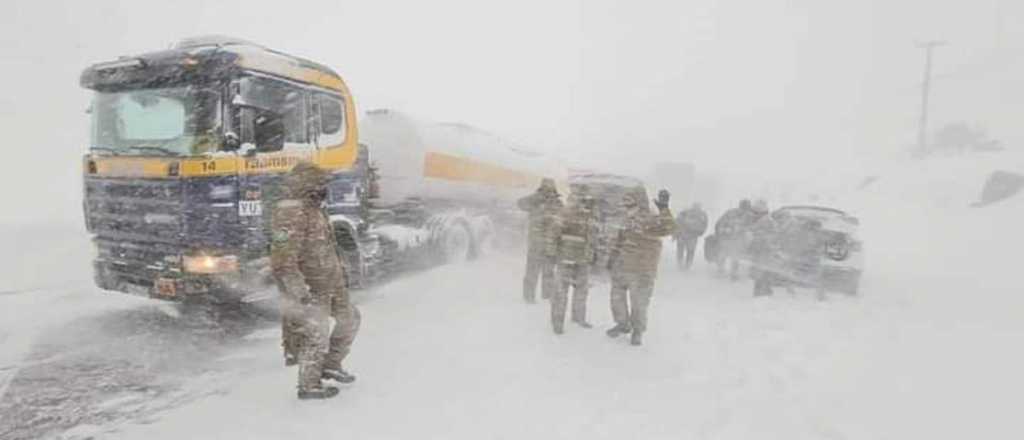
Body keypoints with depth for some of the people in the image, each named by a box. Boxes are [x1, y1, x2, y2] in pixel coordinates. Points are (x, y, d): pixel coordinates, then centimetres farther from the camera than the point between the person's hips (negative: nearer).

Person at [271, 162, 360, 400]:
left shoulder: (312, 210, 9)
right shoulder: (290, 215, -21)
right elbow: (283, 261, -26)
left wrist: (339, 272, 25)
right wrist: (302, 293, -26)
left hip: (330, 285, 10)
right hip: (310, 292, -10)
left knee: (349, 319, 18)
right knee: (316, 337, 3)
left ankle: (330, 365, 33)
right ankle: (309, 385, 23)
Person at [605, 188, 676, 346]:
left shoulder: (651, 222, -16)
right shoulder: (628, 221, 8)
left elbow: (669, 228, -35)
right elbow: (619, 240, 19)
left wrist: (664, 209, -44)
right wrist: (612, 257, 17)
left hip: (640, 273, -7)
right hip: (620, 268, 7)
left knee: (638, 303, 6)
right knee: (617, 298, 17)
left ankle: (638, 331, 28)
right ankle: (623, 324, 38)